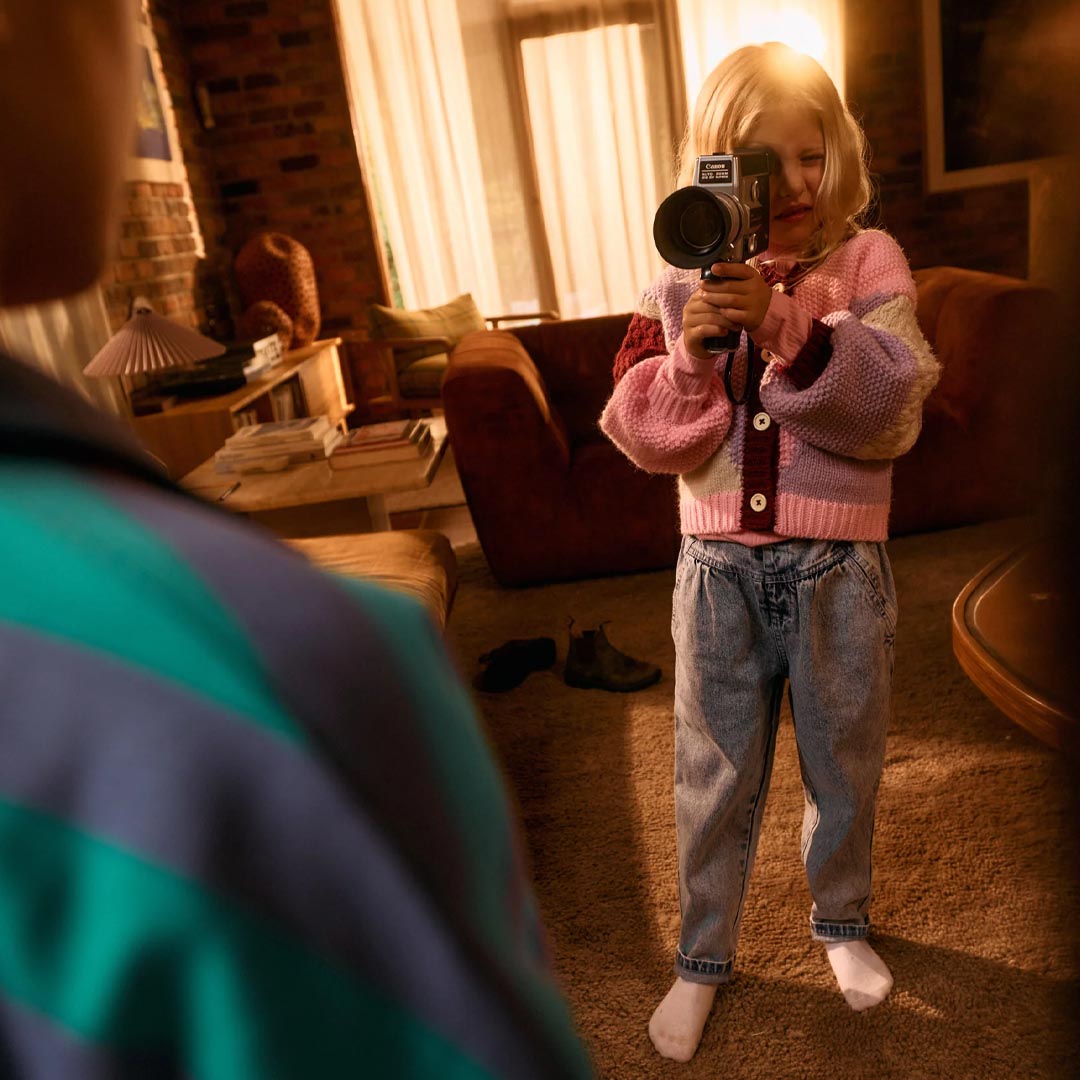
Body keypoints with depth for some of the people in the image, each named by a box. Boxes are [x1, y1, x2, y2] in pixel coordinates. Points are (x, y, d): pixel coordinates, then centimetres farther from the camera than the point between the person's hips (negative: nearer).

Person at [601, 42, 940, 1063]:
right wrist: (694, 352, -23)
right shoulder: (685, 282, -1)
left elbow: (890, 412, -17)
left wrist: (787, 328, -29)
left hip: (839, 565, 0)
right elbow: (645, 435, -7)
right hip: (719, 562, 1)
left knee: (843, 760, 18)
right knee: (713, 775, 12)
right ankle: (702, 958, 35)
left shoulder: (869, 263, -3)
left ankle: (841, 920, 46)